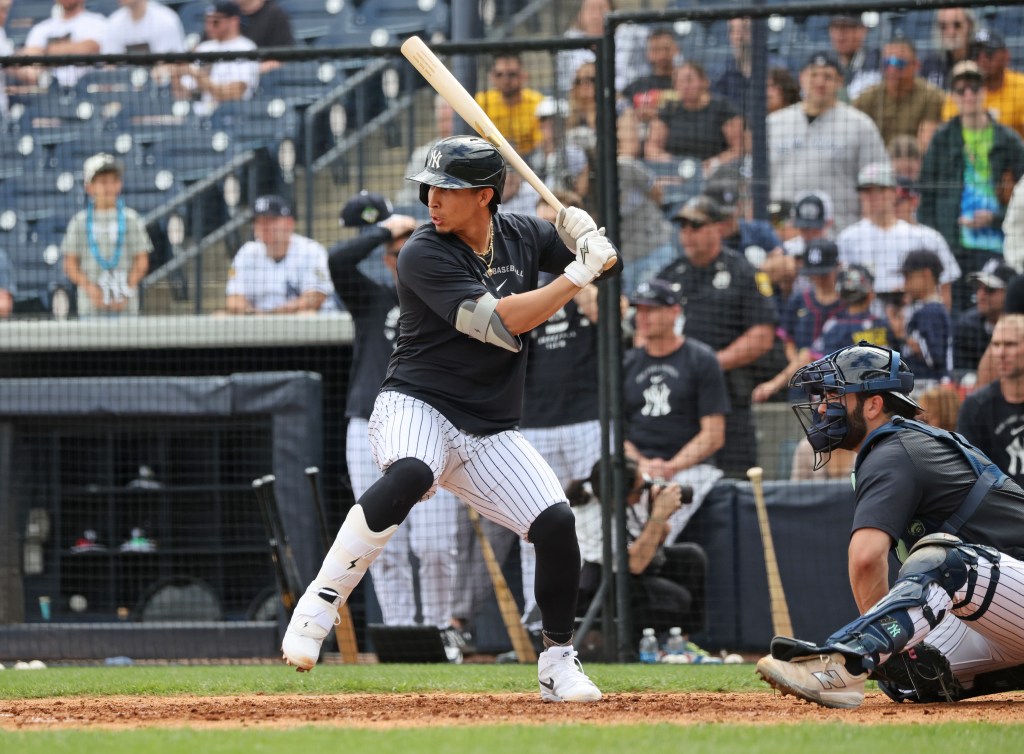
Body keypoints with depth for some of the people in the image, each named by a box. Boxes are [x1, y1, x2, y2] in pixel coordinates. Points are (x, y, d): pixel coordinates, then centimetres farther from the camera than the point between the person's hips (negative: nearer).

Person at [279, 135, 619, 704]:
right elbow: (500, 323, -22)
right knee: (408, 476, -39)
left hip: (491, 432, 6)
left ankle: (559, 664, 11)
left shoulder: (522, 235, 5)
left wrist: (588, 239, -8)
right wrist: (578, 275, -20)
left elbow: (604, 258, 16)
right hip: (418, 406, -6)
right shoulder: (425, 255, -14)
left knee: (557, 525, -10)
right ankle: (319, 604, -31)